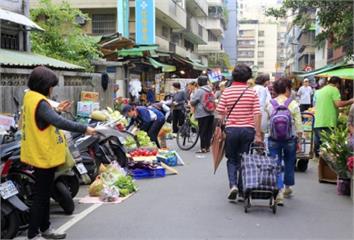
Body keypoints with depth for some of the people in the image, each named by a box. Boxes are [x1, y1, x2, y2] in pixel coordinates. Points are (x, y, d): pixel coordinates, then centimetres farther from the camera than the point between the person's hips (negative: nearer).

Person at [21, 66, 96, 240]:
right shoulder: (39, 102, -23)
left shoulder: (31, 98, 9)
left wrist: (57, 110, 11)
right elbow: (59, 123, -33)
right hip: (44, 156, -10)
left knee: (44, 194, 18)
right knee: (40, 196, -1)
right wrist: (84, 129, -29)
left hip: (41, 154, 10)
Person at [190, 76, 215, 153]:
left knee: (202, 131, -3)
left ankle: (203, 148, -3)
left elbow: (192, 102, -11)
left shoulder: (199, 91, -11)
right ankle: (208, 147, 14)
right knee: (209, 131, 10)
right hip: (211, 113, 7)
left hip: (202, 114, -7)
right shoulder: (210, 90, 11)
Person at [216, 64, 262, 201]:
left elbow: (220, 113, -1)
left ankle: (233, 185, -6)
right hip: (248, 129, 0)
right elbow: (257, 114, -6)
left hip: (231, 129, 0)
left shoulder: (226, 92, -1)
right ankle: (242, 192, 14)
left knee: (232, 160, 14)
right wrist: (258, 134, -4)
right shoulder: (252, 93, -2)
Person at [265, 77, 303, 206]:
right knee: (289, 163, 18)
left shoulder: (269, 104, -1)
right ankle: (287, 188, 35)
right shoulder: (293, 104, -6)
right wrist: (299, 140, 7)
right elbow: (298, 125, -5)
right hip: (290, 139, 0)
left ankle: (279, 191, -10)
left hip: (273, 140, 0)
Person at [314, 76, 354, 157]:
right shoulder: (334, 89, -3)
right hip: (328, 122, -7)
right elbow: (338, 104, -14)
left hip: (318, 122, 7)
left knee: (318, 143, 11)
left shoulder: (319, 91, 20)